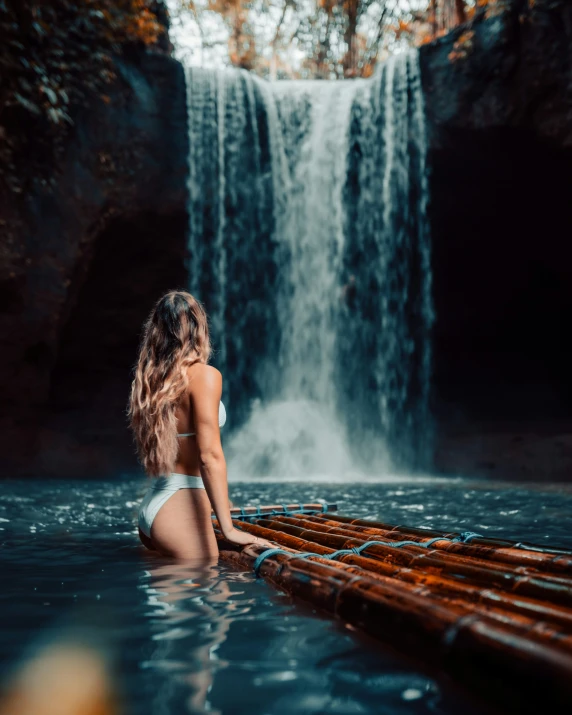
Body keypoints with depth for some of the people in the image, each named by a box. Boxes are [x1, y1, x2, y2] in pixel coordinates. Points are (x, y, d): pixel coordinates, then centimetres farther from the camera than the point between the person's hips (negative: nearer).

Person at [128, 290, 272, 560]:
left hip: (150, 505, 8)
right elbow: (209, 455, -17)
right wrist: (228, 528, -18)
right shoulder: (203, 375, -11)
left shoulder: (150, 379, 10)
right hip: (181, 507, -8)